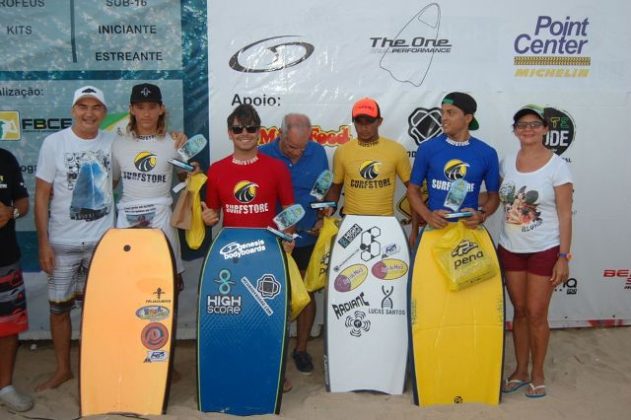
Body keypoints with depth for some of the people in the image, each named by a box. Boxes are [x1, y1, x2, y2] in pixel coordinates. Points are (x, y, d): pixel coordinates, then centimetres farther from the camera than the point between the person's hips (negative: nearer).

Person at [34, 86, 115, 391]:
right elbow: (42, 196, -4)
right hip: (63, 243, -1)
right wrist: (44, 243, -8)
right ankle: (62, 369, 26)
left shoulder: (113, 143, 0)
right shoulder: (54, 143, -6)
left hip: (103, 241, 1)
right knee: (59, 308, 9)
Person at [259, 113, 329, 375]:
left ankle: (301, 349, 27)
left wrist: (323, 219, -6)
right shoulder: (264, 155, -13)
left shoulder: (318, 153, -5)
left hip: (309, 236, 2)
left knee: (306, 293, 10)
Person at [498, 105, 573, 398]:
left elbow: (565, 215, -9)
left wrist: (563, 257, -12)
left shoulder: (557, 166, -9)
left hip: (544, 251, -4)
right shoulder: (507, 162, 4)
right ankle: (520, 371, 26)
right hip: (510, 249, 4)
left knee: (536, 314, 2)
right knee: (520, 311, 12)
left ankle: (537, 374, 21)